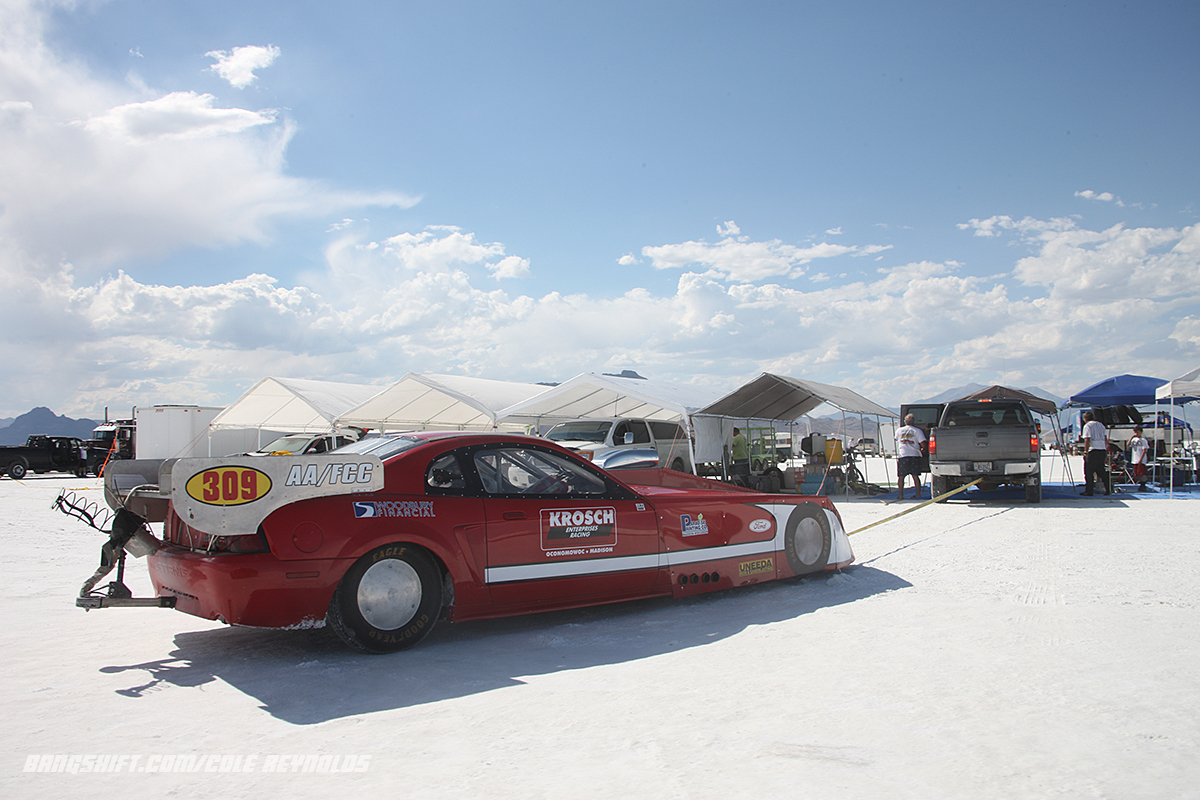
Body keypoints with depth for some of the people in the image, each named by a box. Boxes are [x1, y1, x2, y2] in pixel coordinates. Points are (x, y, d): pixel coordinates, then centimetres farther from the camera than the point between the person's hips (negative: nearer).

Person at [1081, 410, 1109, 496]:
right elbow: (1106, 439, 16)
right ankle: (1108, 490, 15)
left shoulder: (1087, 426, -3)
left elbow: (1087, 440, -12)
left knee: (1088, 472, 0)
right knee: (1101, 471, 15)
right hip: (1103, 450, 7)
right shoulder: (1101, 424, 16)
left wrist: (1086, 452, -12)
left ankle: (1089, 491, -2)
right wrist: (1106, 453, 19)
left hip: (1093, 451, -7)